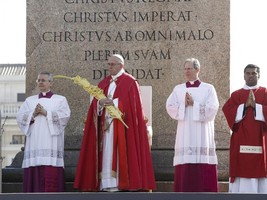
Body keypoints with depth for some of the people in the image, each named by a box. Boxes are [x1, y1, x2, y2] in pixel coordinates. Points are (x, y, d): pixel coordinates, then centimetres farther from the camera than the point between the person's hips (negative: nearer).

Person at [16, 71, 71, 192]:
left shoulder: (60, 100, 12)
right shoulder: (29, 100, 21)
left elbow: (65, 115, -5)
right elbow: (20, 117, 9)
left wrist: (46, 113, -10)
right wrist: (33, 114, -7)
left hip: (51, 144, -3)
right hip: (34, 144, 3)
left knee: (51, 173, -13)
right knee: (34, 173, -6)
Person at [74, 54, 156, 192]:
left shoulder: (130, 82, 1)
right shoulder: (103, 83, 17)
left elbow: (131, 104, -10)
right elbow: (95, 105, 9)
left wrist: (113, 103, -17)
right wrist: (101, 103, -13)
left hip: (121, 126, -5)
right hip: (105, 125, 5)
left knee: (119, 153, -9)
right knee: (106, 155, 0)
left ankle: (119, 183, -11)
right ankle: (106, 183, -1)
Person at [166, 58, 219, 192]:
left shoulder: (208, 88, 6)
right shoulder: (178, 89, 14)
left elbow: (212, 109, -7)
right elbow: (170, 107, 3)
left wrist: (194, 104, -11)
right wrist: (183, 105, -12)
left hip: (202, 135, -2)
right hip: (184, 135, 2)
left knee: (203, 169, -7)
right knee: (185, 170, -4)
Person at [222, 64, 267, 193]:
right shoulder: (236, 95, 13)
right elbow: (227, 110, -2)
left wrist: (255, 106, -13)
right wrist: (245, 106, -11)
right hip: (241, 139, 1)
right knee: (242, 167, -6)